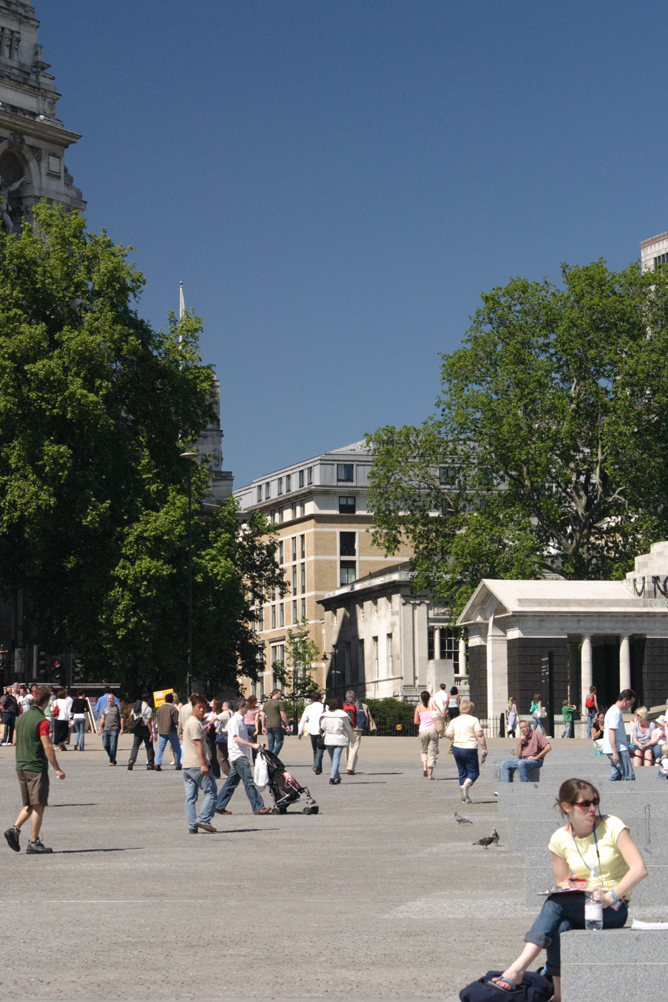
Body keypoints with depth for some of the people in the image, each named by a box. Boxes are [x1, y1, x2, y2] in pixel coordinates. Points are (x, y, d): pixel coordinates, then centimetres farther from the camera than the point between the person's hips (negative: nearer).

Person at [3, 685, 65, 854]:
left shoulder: (21, 717, 11)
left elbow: (16, 742, 19)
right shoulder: (41, 720, -13)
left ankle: (15, 828, -4)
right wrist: (57, 769, -12)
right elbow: (47, 747, -16)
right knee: (38, 805, -3)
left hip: (21, 767, 8)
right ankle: (34, 842, -3)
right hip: (37, 767, -8)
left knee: (29, 805, 15)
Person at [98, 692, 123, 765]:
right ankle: (112, 758, 18)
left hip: (114, 729, -4)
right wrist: (100, 728, 7)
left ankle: (112, 761, -7)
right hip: (106, 729, 4)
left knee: (113, 745, -9)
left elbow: (121, 718, 3)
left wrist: (121, 728, -4)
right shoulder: (105, 708, 16)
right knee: (105, 745, -1)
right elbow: (102, 719, 17)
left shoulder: (117, 707, 5)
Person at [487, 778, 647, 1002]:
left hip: (614, 910, -3)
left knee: (555, 903, -31)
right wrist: (567, 885, -9)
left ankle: (517, 969, -38)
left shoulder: (611, 827, -5)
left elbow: (640, 869, -14)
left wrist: (610, 897, -25)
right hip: (579, 908, 4)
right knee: (559, 928, -34)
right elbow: (560, 883, 15)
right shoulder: (560, 839, 5)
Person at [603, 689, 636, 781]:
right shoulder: (616, 712, -14)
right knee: (629, 777, -11)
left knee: (616, 776, 11)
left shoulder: (614, 710, 19)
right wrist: (615, 752, -25)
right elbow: (611, 733, -21)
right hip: (619, 750, -11)